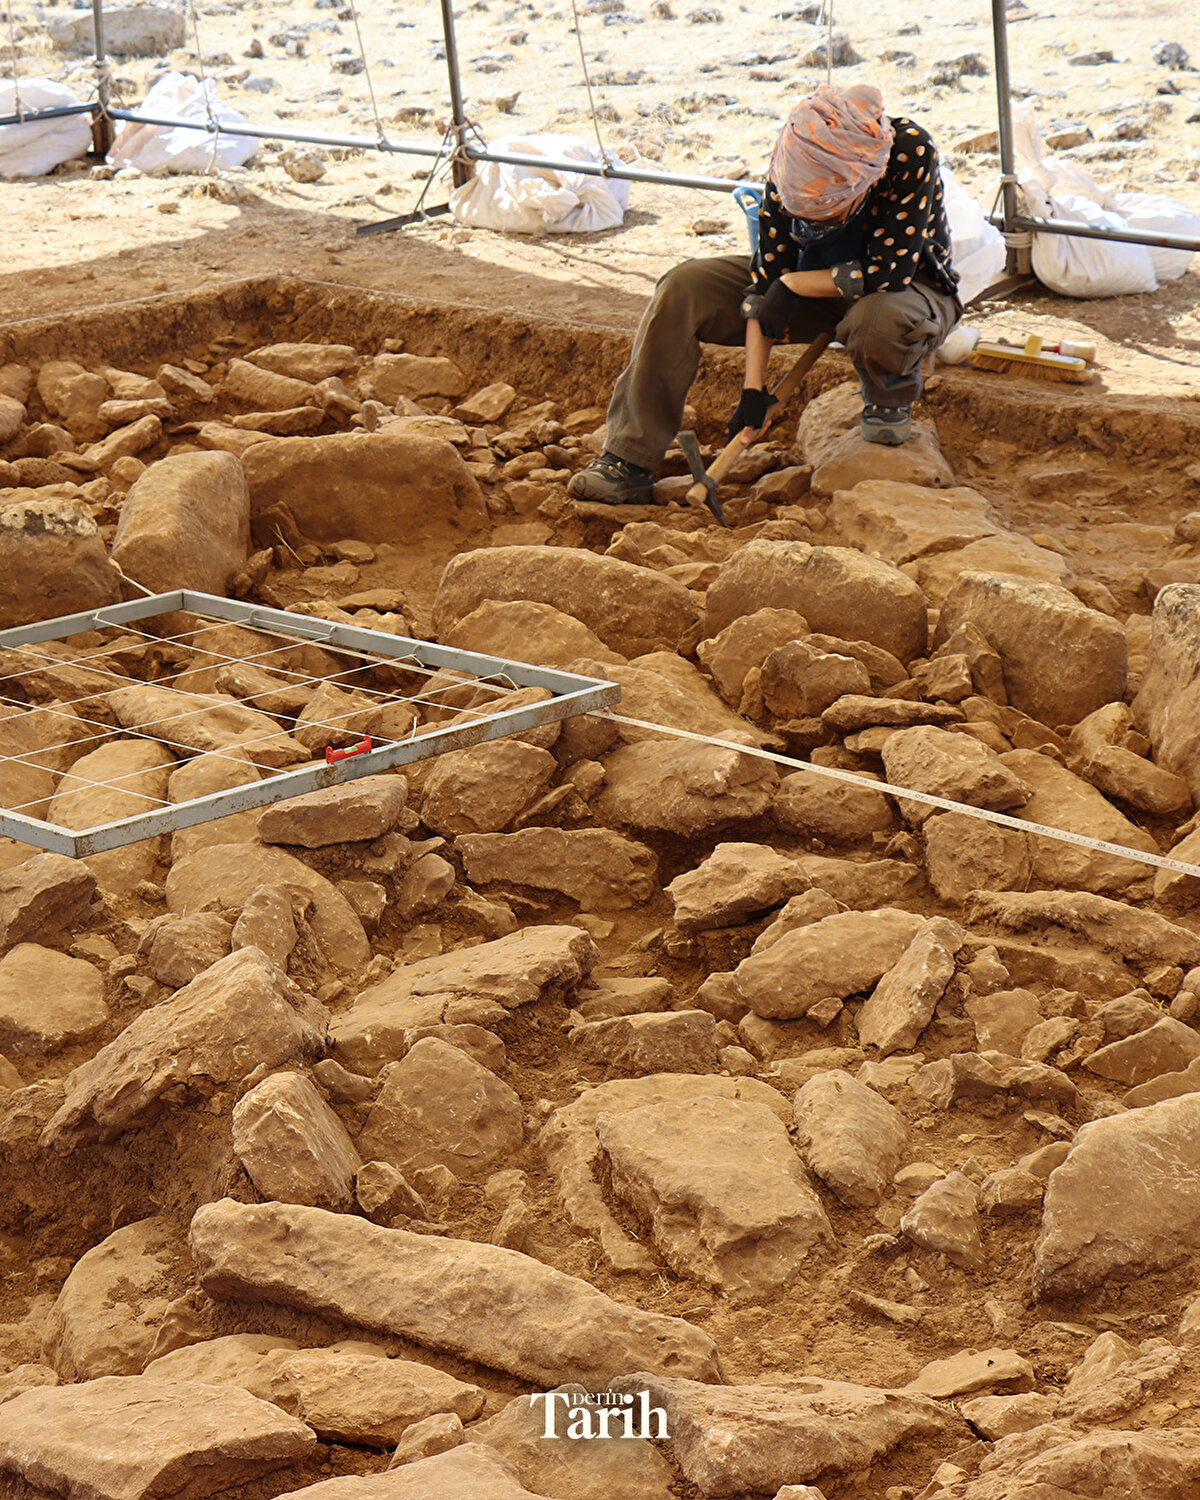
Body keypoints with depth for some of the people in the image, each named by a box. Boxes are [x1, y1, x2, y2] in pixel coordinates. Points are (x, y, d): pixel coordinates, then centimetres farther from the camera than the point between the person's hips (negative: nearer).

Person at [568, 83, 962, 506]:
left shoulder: (912, 153, -32)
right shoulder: (792, 162, -20)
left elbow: (890, 270, -32)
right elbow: (768, 275, -17)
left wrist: (792, 286, -24)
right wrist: (754, 387, -21)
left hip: (910, 286, -4)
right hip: (814, 280, 4)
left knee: (876, 319, -42)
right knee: (682, 290, -15)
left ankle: (890, 400, -4)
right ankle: (629, 464, -17)